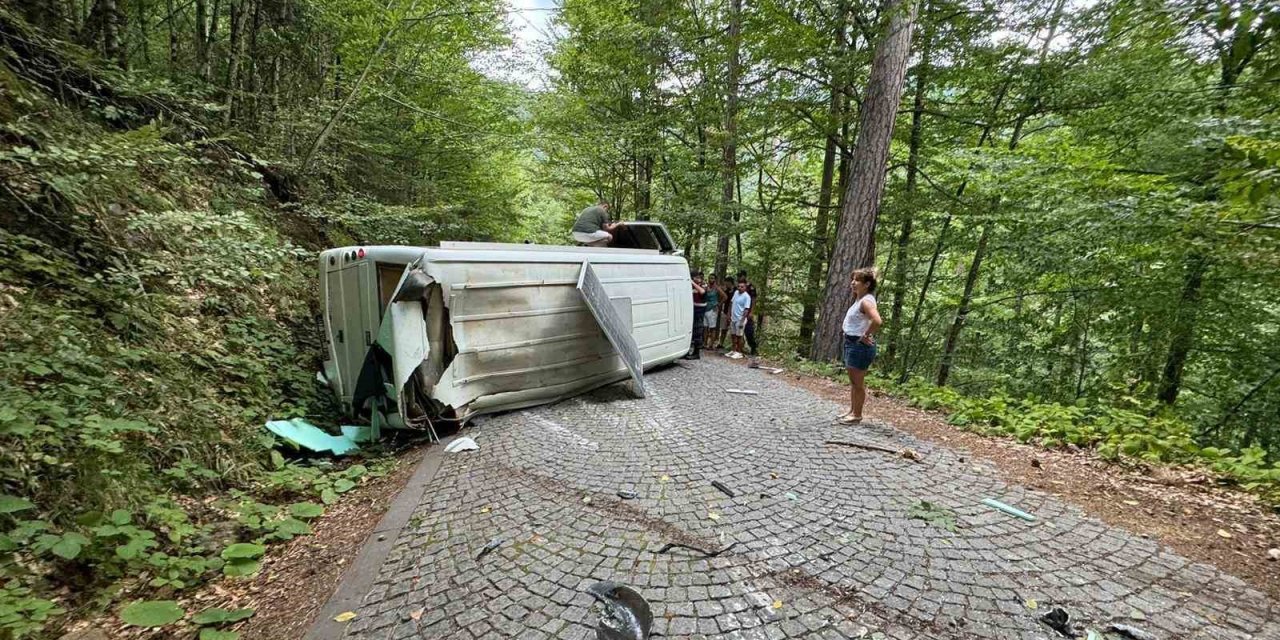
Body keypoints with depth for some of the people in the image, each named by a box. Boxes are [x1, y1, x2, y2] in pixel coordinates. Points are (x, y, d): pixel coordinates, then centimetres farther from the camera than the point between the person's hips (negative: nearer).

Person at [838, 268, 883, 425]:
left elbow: (877, 321, -36)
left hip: (859, 345, -10)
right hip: (851, 343, 10)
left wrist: (866, 335, -22)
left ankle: (857, 415, 13)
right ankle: (852, 411, 30)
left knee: (858, 382, 1)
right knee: (853, 381, 18)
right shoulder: (859, 299, 10)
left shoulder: (866, 301, -19)